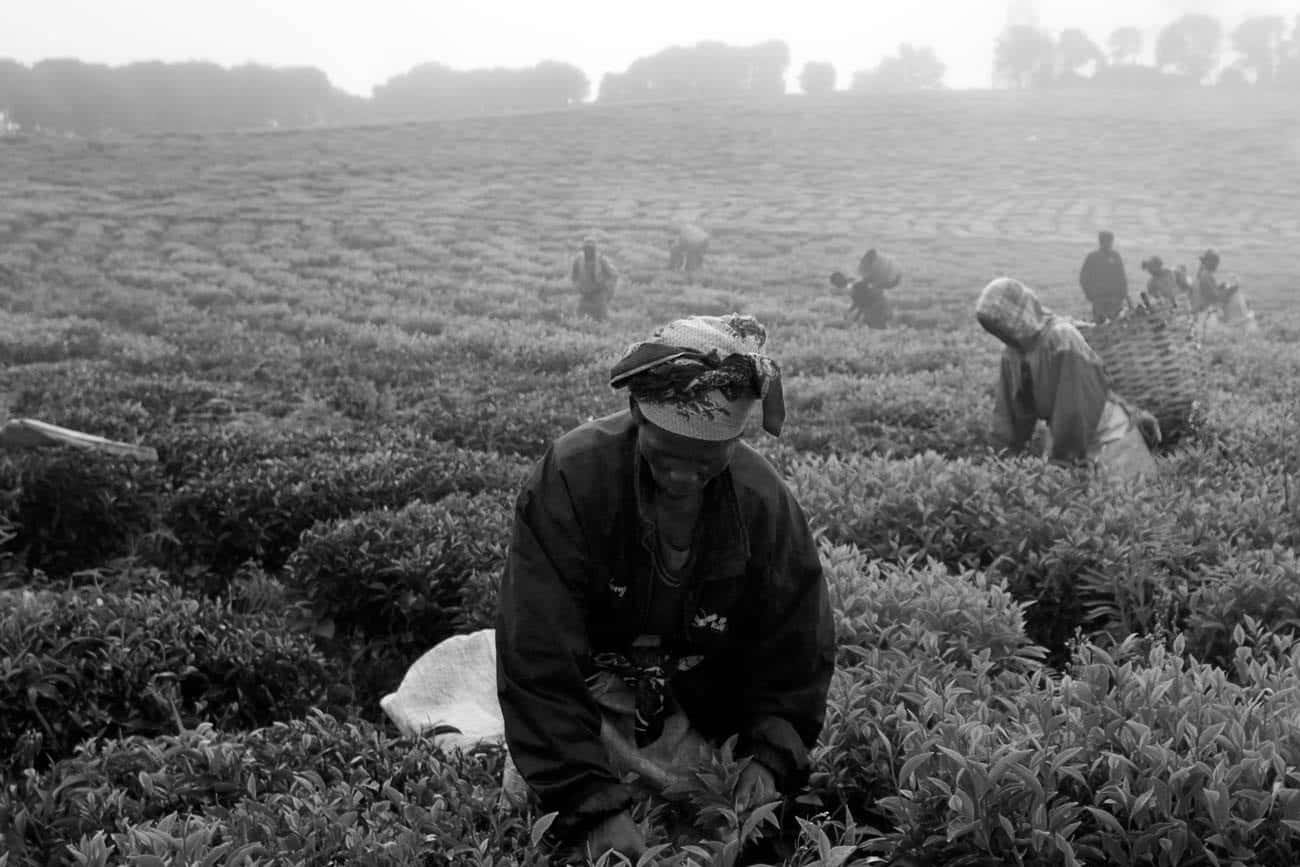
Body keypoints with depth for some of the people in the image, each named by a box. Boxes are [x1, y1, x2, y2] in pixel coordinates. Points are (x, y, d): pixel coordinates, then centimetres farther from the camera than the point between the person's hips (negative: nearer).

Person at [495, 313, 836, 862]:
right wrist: (593, 806, -38)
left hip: (698, 708, 2)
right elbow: (539, 662, -32)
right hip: (582, 692, -2)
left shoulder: (766, 505, -19)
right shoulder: (569, 479, -30)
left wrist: (772, 757, -22)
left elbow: (797, 649, -6)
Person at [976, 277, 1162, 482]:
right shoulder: (1013, 351, -1)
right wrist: (1011, 447, 1)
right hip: (1065, 437, 7)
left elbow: (1076, 405, -25)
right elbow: (1006, 406, 6)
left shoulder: (1063, 339, -25)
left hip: (1107, 433, -7)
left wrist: (1063, 456, -20)